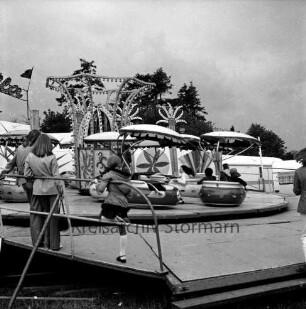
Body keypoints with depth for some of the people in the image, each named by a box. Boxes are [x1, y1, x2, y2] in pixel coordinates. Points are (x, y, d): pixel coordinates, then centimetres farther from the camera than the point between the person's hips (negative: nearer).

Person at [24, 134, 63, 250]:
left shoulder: (30, 156, -2)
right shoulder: (51, 158, -12)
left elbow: (27, 174, 2)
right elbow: (56, 176, -9)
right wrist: (61, 189, 1)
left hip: (37, 189, 3)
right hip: (51, 189, -3)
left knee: (36, 215, 13)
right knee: (52, 216, 7)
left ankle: (37, 242, 20)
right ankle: (53, 244, 14)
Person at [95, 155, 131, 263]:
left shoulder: (109, 175, -2)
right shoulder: (126, 176, 15)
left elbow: (100, 189, -9)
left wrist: (98, 182, 11)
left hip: (111, 204, -6)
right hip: (123, 205, 6)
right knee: (122, 231, 14)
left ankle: (117, 219, -13)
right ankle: (122, 255, 16)